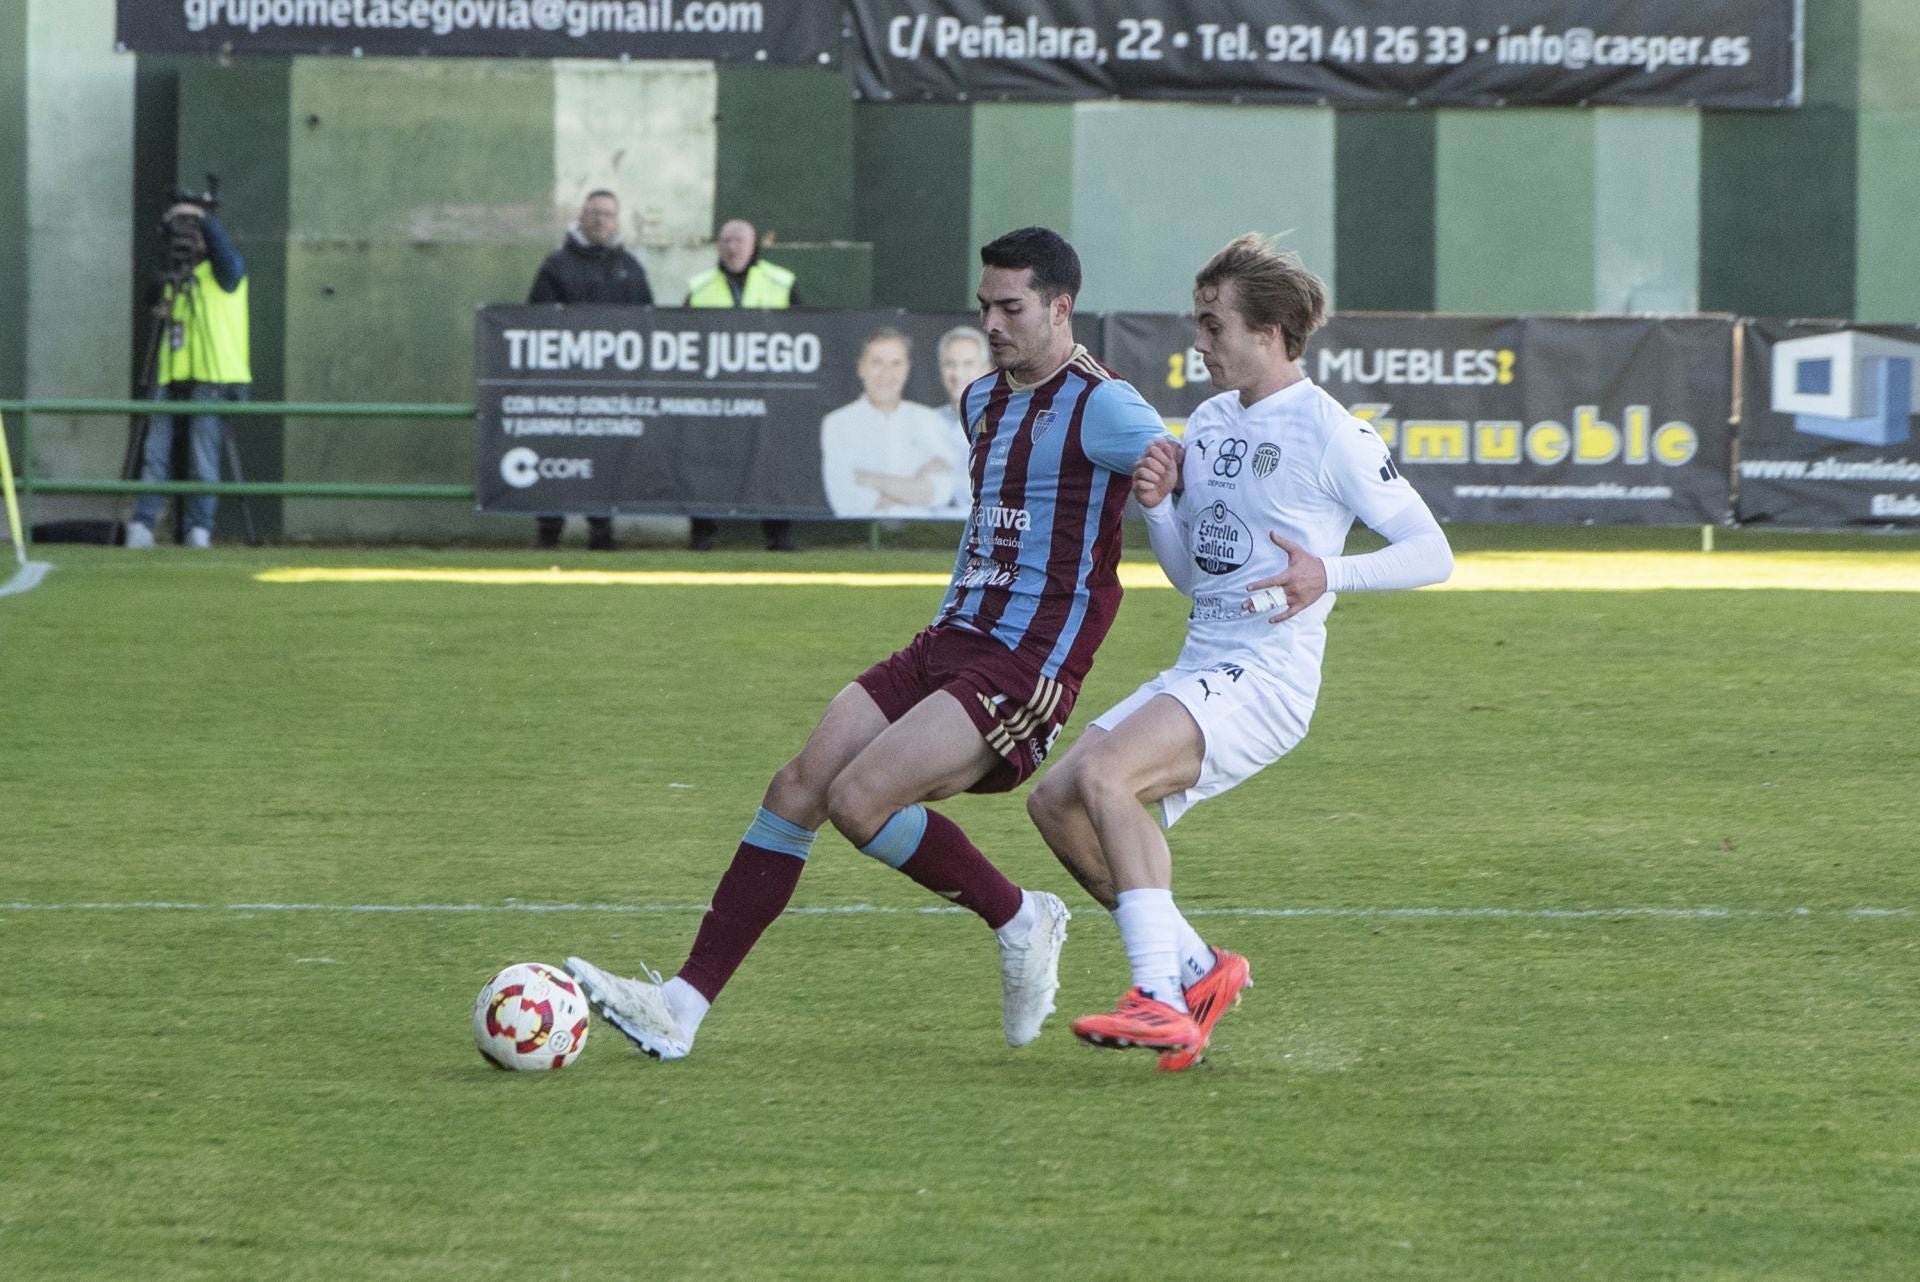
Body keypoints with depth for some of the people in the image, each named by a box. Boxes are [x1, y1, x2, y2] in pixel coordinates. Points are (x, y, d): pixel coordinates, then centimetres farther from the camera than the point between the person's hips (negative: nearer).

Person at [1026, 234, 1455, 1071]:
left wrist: (1330, 575, -26)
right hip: (1199, 670, 9)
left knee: (1104, 772, -28)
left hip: (1265, 682, -9)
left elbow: (1431, 552, -11)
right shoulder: (1209, 422, 15)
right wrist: (1156, 503, 2)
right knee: (1056, 800, 1)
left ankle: (1161, 1001, -31)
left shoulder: (1326, 430, -9)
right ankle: (1195, 969, 9)